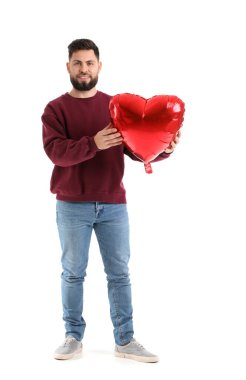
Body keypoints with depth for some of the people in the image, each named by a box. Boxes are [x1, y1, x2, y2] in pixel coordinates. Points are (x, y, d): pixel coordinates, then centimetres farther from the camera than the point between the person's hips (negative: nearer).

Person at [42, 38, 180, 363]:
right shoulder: (56, 109, -1)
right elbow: (55, 151, -16)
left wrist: (163, 149, -19)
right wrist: (93, 144, -30)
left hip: (113, 204, 3)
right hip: (72, 206, -2)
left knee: (119, 273, 6)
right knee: (73, 273, 6)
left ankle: (125, 341, 13)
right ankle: (73, 337, 18)